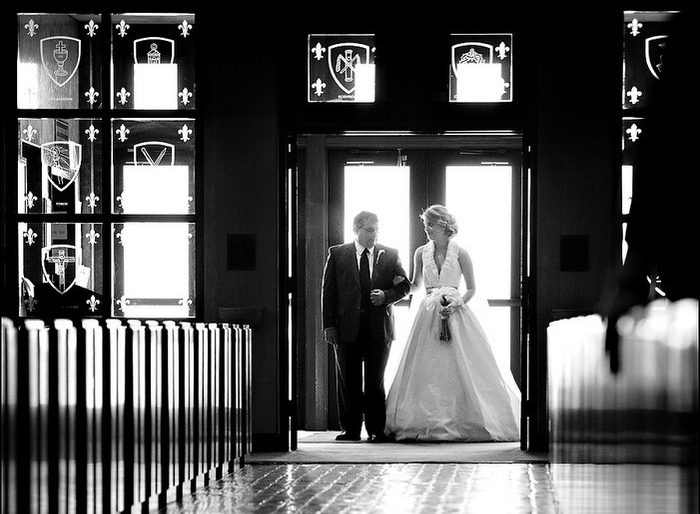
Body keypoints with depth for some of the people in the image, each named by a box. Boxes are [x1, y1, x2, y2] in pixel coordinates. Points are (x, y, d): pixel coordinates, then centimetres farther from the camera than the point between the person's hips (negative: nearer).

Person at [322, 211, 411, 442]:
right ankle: (350, 429, 9)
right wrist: (329, 325, -4)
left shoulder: (389, 255, 8)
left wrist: (386, 296, -10)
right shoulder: (337, 254, 5)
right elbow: (328, 291, 3)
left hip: (379, 327, 1)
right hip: (347, 326, 0)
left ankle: (376, 429, 9)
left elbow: (404, 285, 10)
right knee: (348, 381, 3)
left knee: (376, 381, 4)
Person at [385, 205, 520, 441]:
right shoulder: (421, 253, 8)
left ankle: (467, 422, 0)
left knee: (460, 368, -5)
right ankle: (427, 424, 1)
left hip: (455, 314, -3)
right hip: (429, 315, 3)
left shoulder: (460, 253, -2)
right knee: (426, 370, -2)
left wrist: (456, 303, -14)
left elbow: (471, 289, 2)